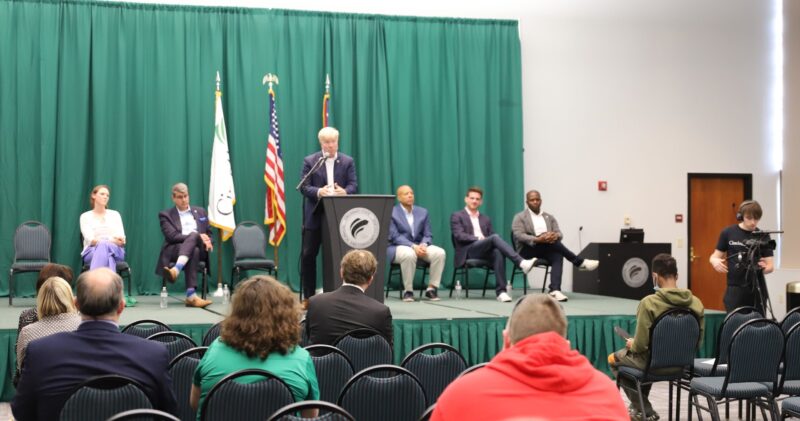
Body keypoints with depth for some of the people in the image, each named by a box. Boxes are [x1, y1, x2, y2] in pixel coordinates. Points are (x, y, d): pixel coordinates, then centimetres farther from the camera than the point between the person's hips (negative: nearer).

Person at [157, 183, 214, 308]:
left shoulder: (200, 212, 23)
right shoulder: (166, 215, 10)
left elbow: (209, 233, 24)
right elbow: (172, 236, -4)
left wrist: (207, 243, -2)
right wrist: (199, 236, -13)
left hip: (199, 249, 3)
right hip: (174, 250, -2)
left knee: (193, 236, -33)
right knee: (193, 251, -38)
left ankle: (176, 270, -54)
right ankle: (191, 295, -50)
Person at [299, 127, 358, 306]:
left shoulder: (347, 162, 7)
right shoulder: (310, 161, 3)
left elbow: (353, 185, -1)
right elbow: (304, 187, -5)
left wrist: (344, 191, -24)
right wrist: (319, 192, -26)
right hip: (315, 216, -1)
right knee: (308, 255, 0)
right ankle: (308, 296, 9)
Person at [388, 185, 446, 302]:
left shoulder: (423, 212, 11)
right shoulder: (390, 213, -3)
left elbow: (428, 235, 6)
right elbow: (394, 236, -13)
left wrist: (423, 245, -18)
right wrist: (413, 246, -26)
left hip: (419, 246, 4)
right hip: (398, 247, -4)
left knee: (440, 252, -24)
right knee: (409, 254, -39)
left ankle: (431, 288, -15)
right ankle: (408, 291, -24)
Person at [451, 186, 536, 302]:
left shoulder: (486, 219, 27)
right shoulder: (457, 216, 10)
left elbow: (491, 237, 18)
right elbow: (459, 236, -5)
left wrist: (486, 239, -8)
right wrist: (479, 238, -16)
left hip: (485, 251, 4)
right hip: (468, 251, -4)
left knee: (498, 253, -35)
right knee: (495, 237, -31)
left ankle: (501, 291, -40)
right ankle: (521, 263, -44)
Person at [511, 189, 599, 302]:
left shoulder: (549, 217, 20)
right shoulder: (520, 217, 7)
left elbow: (559, 234, 8)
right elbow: (519, 235, -10)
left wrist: (555, 236, -20)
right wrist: (538, 239, -27)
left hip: (547, 250, 3)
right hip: (528, 250, -3)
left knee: (558, 256, -33)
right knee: (547, 242, -33)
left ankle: (555, 290, -50)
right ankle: (579, 262, -27)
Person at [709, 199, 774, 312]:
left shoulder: (763, 237, 2)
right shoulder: (728, 233, 1)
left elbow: (770, 266, 2)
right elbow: (715, 256, 9)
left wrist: (764, 267, -22)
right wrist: (715, 261, -15)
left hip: (757, 288, 1)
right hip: (735, 288, -1)